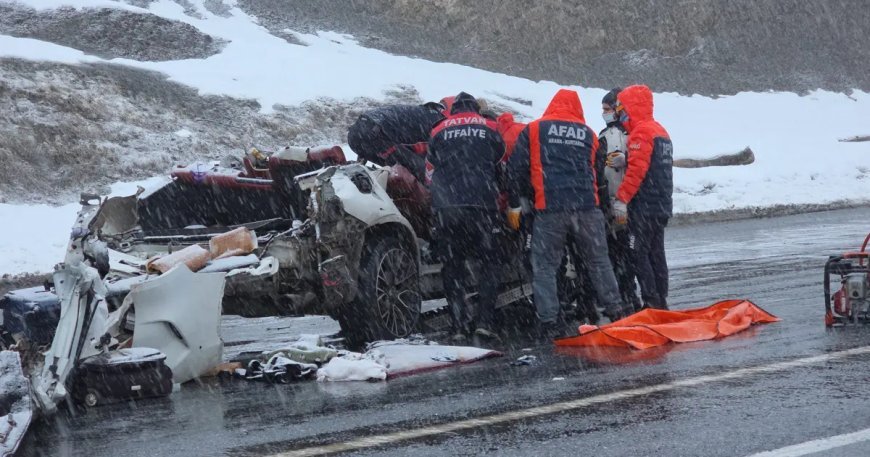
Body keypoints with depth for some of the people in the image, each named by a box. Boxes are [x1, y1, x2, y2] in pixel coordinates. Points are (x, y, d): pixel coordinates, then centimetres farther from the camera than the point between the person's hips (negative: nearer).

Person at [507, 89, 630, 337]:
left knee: (544, 267, 3)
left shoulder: (533, 130, 8)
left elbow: (516, 168, 5)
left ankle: (550, 322, -5)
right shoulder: (588, 134, 16)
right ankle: (615, 313, 16)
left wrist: (514, 205, 13)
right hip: (587, 208, 3)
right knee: (599, 261, 15)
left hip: (549, 208, -2)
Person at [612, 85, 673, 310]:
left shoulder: (641, 132, -12)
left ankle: (651, 302, -11)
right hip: (662, 206, 10)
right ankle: (661, 302, 15)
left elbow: (636, 169, -21)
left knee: (640, 253, -7)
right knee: (656, 253, 12)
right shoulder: (660, 131, 19)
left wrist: (622, 198, -21)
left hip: (644, 206, -10)